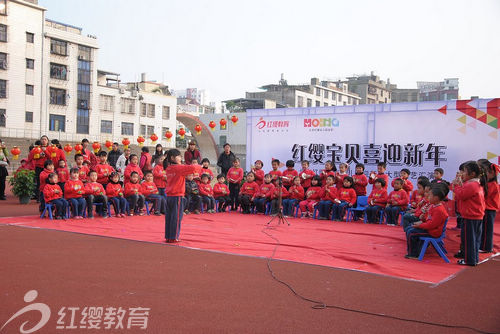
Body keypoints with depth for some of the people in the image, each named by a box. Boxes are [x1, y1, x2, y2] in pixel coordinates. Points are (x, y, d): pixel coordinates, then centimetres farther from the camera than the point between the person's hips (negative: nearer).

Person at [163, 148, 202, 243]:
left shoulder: (168, 168, 9)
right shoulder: (178, 168, -14)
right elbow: (192, 168, -22)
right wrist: (199, 167, -3)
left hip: (169, 196, 8)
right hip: (177, 196, -8)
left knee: (169, 216, 12)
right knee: (176, 217, -1)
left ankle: (168, 236, 18)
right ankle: (173, 237, 1)